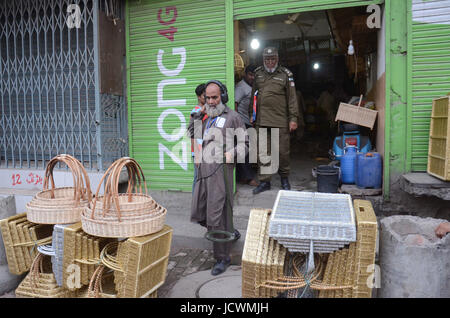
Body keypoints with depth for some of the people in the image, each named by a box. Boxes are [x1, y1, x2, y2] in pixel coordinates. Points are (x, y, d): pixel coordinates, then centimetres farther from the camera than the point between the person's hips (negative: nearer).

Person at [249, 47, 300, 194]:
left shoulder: (285, 74, 3)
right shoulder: (258, 73, 13)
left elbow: (292, 98, 0)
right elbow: (253, 95, 19)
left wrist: (293, 118, -5)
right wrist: (252, 114, 15)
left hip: (280, 121, -2)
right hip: (261, 121, 3)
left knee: (283, 152, 6)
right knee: (263, 153, 3)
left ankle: (284, 179, 24)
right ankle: (264, 181, 14)